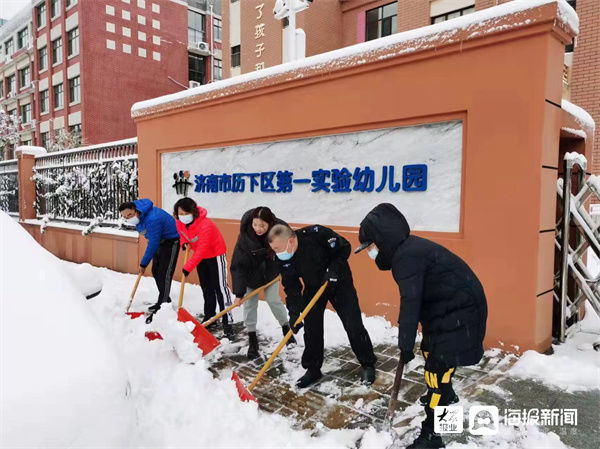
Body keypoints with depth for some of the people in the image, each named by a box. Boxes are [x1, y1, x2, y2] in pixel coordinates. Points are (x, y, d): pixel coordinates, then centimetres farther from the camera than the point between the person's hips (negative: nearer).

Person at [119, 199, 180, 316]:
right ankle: (165, 300, 24)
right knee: (156, 271, 12)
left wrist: (143, 264, -22)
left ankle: (162, 305, -10)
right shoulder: (138, 217, -6)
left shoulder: (152, 219, -35)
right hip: (159, 241, 10)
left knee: (164, 274, -14)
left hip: (171, 240, -10)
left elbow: (153, 244, -30)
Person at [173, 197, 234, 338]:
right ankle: (209, 316, 27)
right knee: (206, 288, 14)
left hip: (215, 255, -7)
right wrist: (184, 243, -12)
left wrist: (188, 267, -30)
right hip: (201, 257, 7)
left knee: (220, 287, -10)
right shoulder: (179, 224, -10)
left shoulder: (205, 225, -34)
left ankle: (227, 322, -8)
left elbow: (201, 251, -31)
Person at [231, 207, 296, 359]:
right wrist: (239, 292, -27)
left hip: (271, 271, 1)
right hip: (251, 272, 0)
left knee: (272, 299, -3)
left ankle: (286, 327, 22)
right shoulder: (245, 236, -31)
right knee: (249, 303, -1)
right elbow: (238, 266, -26)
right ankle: (252, 339, 13)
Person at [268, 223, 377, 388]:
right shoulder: (284, 258, -17)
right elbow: (291, 287, -12)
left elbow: (344, 248, -20)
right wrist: (294, 312, -20)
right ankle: (312, 370, 21)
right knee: (311, 329, 3)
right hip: (313, 288, 4)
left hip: (339, 283, -4)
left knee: (353, 325, -2)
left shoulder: (316, 234, -33)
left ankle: (368, 365, 18)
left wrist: (333, 270, -30)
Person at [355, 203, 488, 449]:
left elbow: (410, 302, -28)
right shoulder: (407, 248, 4)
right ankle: (446, 395, 51)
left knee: (438, 364, -8)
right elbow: (413, 298, 14)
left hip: (459, 310, -10)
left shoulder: (407, 256, -27)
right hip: (445, 305, 11)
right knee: (430, 349, 26)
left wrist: (406, 345, -20)